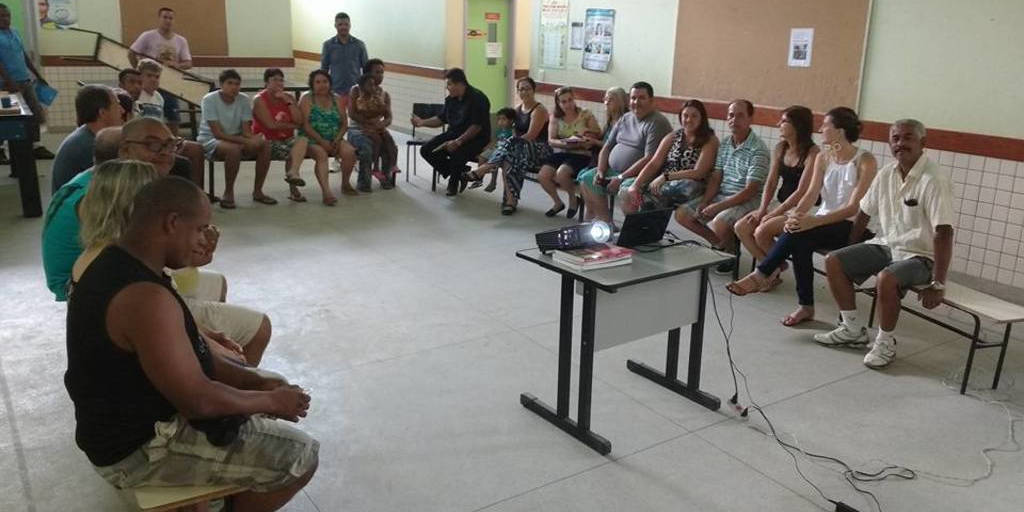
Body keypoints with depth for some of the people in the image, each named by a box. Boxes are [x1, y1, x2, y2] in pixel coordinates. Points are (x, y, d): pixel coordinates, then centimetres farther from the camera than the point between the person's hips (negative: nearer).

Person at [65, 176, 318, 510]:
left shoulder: (117, 266, 3)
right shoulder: (144, 297, -31)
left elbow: (187, 354, 8)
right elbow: (199, 400, -29)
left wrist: (258, 383, -1)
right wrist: (271, 400, -12)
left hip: (129, 420, 10)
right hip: (140, 448, -10)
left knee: (273, 387, 19)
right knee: (300, 457, -12)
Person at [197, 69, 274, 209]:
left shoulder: (244, 100, -4)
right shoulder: (209, 99, -16)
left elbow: (246, 131, -7)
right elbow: (217, 133, -23)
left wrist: (253, 138, -32)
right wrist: (244, 141, -33)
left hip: (237, 139, 5)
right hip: (211, 140, -5)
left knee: (264, 144, -19)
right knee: (234, 149, -37)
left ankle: (257, 191, -8)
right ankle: (228, 193, -19)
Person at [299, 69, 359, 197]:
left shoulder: (336, 99, 14)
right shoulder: (306, 98, 1)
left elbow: (344, 124, 10)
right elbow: (305, 125, -9)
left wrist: (338, 139, -9)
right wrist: (322, 141, -19)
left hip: (334, 140, 4)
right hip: (312, 140, -4)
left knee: (349, 151, -24)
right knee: (321, 153, -35)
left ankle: (346, 184, -3)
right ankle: (326, 191, -44)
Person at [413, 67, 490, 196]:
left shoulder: (477, 98, -17)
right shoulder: (450, 99, 7)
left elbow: (477, 127, -22)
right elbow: (441, 119, 18)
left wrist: (458, 142, -27)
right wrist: (422, 122, 4)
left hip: (475, 139, -8)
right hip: (453, 134, 8)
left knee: (456, 155, -35)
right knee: (426, 150, -7)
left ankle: (454, 181, 1)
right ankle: (458, 174, 5)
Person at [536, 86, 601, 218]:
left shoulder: (586, 115, 1)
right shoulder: (555, 117, 9)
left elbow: (598, 136, 0)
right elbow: (551, 141, 2)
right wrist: (565, 143, -18)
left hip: (581, 154, -4)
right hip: (560, 153, 4)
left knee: (561, 173, -32)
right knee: (542, 176, -21)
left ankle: (573, 199, 0)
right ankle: (558, 203, 8)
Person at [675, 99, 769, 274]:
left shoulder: (758, 149, -15)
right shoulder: (725, 143, 8)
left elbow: (750, 191, -20)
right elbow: (715, 178, 8)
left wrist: (718, 207, -23)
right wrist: (704, 202, -9)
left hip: (746, 201, -8)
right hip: (721, 194, 8)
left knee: (718, 225, -33)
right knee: (682, 214, -3)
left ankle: (731, 251, 2)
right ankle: (720, 244, 15)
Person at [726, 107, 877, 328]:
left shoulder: (865, 161, -9)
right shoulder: (823, 158, 10)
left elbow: (853, 207, -18)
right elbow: (811, 193, 0)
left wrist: (814, 221, -31)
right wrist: (796, 215, -23)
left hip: (851, 227, -5)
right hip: (823, 221, 5)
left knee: (798, 234, -32)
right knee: (800, 243, -29)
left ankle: (760, 275, -24)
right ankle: (805, 307, -20)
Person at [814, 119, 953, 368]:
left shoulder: (934, 180, -19)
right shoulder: (886, 174, 2)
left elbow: (943, 234, -23)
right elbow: (864, 213, 12)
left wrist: (937, 285, -25)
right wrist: (848, 252, 12)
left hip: (919, 255, -7)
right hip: (885, 245, 7)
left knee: (886, 279, -35)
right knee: (833, 262, -6)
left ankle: (885, 343, -10)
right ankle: (853, 329, 7)